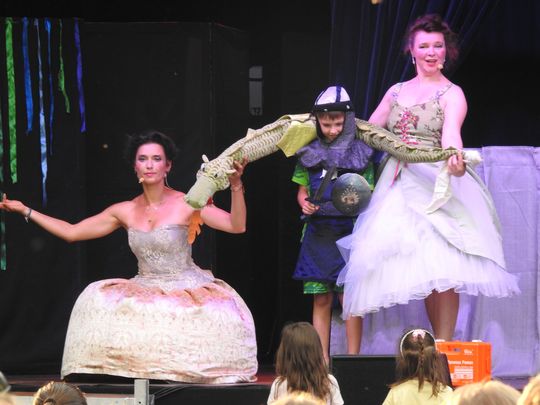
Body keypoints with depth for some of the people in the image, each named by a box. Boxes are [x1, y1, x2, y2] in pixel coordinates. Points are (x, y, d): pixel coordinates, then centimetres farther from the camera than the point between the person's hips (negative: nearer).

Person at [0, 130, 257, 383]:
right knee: (98, 301, -23)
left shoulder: (187, 204, -5)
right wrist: (25, 211, 11)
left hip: (187, 287, -3)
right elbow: (71, 232, 13)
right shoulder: (125, 212, 6)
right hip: (146, 290, 3)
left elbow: (237, 226, -13)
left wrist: (236, 185, -28)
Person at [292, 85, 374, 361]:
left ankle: (352, 358, -3)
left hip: (348, 232, -2)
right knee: (321, 300, 3)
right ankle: (322, 360, 6)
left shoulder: (360, 154, 5)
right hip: (318, 233, 2)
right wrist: (304, 203, -4)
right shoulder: (309, 153, 10)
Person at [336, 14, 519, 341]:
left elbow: (451, 133, -17)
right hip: (401, 187, 4)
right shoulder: (396, 92, 17)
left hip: (436, 183, -4)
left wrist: (454, 158, -38)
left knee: (441, 266, -16)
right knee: (423, 272, -4)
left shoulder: (451, 94, 2)